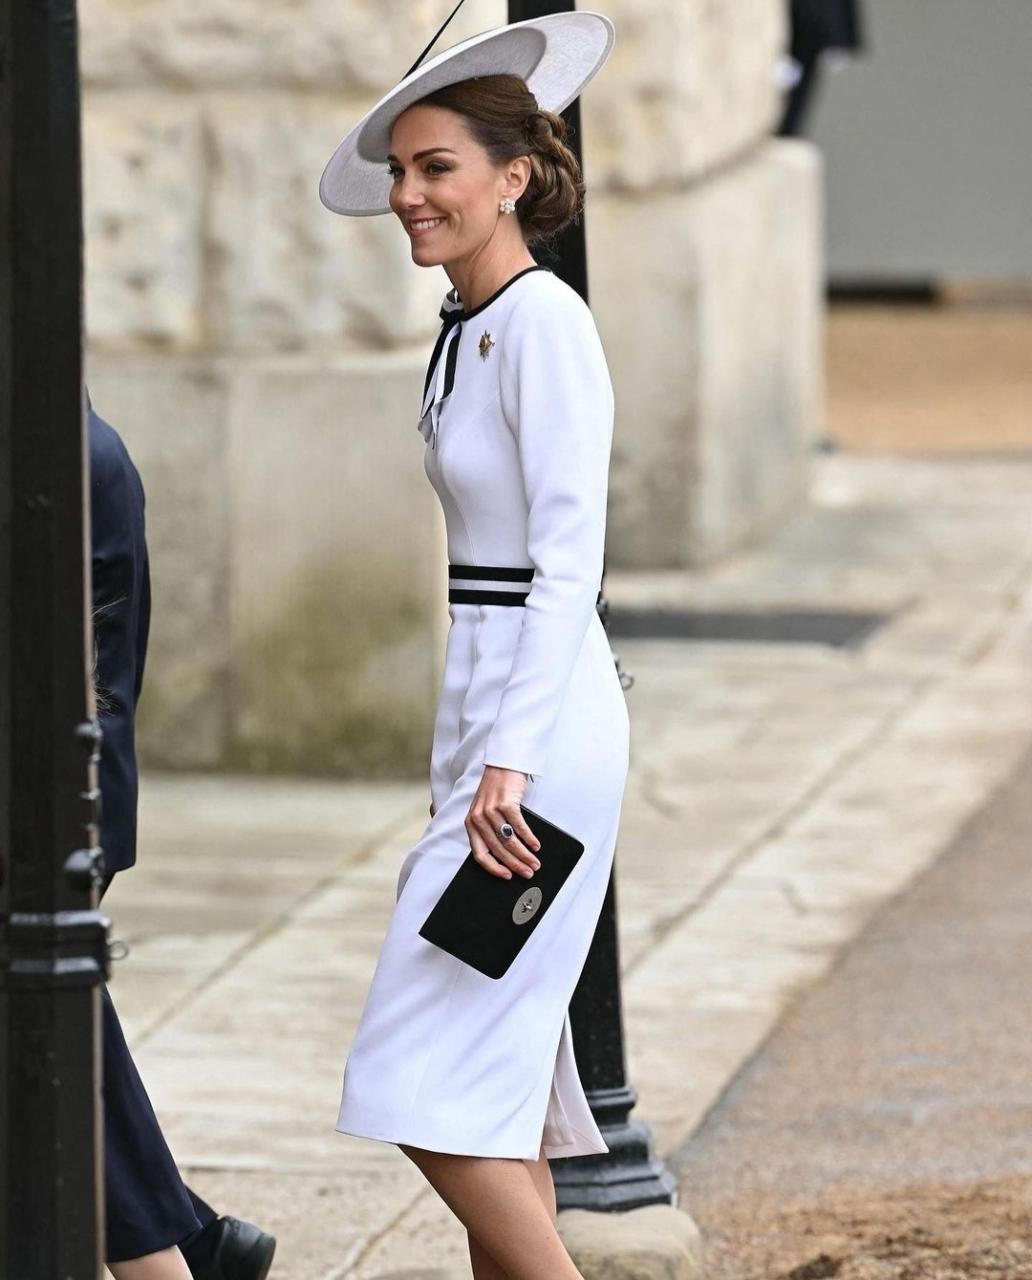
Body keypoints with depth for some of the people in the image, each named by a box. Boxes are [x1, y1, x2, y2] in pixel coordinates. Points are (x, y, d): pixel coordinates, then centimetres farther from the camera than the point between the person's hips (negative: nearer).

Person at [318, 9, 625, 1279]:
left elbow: (571, 551, -21)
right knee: (499, 1057, 13)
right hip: (489, 718, 10)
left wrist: (511, 759, -25)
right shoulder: (468, 328, 13)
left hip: (538, 722, -10)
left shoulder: (544, 323, -15)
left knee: (431, 1071, -10)